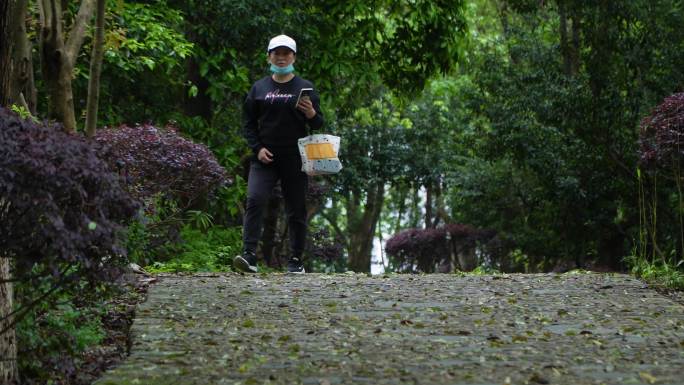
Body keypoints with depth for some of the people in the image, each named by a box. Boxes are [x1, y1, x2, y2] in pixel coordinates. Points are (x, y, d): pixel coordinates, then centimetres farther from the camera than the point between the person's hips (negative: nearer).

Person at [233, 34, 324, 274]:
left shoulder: (305, 88, 8)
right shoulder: (259, 88, 11)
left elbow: (318, 125, 7)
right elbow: (248, 123, 12)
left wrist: (311, 115, -16)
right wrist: (257, 148, -4)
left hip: (295, 160, 0)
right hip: (265, 158, 0)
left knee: (296, 209, 4)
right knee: (254, 200, -18)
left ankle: (296, 261, 13)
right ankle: (249, 256, -23)